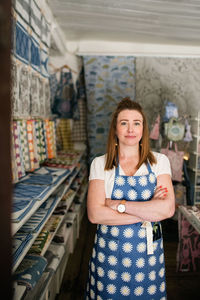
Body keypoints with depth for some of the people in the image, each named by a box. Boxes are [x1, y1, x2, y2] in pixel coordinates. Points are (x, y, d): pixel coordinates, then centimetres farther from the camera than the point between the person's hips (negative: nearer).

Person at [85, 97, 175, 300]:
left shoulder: (159, 161, -2)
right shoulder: (100, 164, -5)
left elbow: (168, 209, -14)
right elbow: (95, 214, -15)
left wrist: (119, 205, -17)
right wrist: (149, 210, -16)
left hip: (148, 252, 1)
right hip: (110, 251, 0)